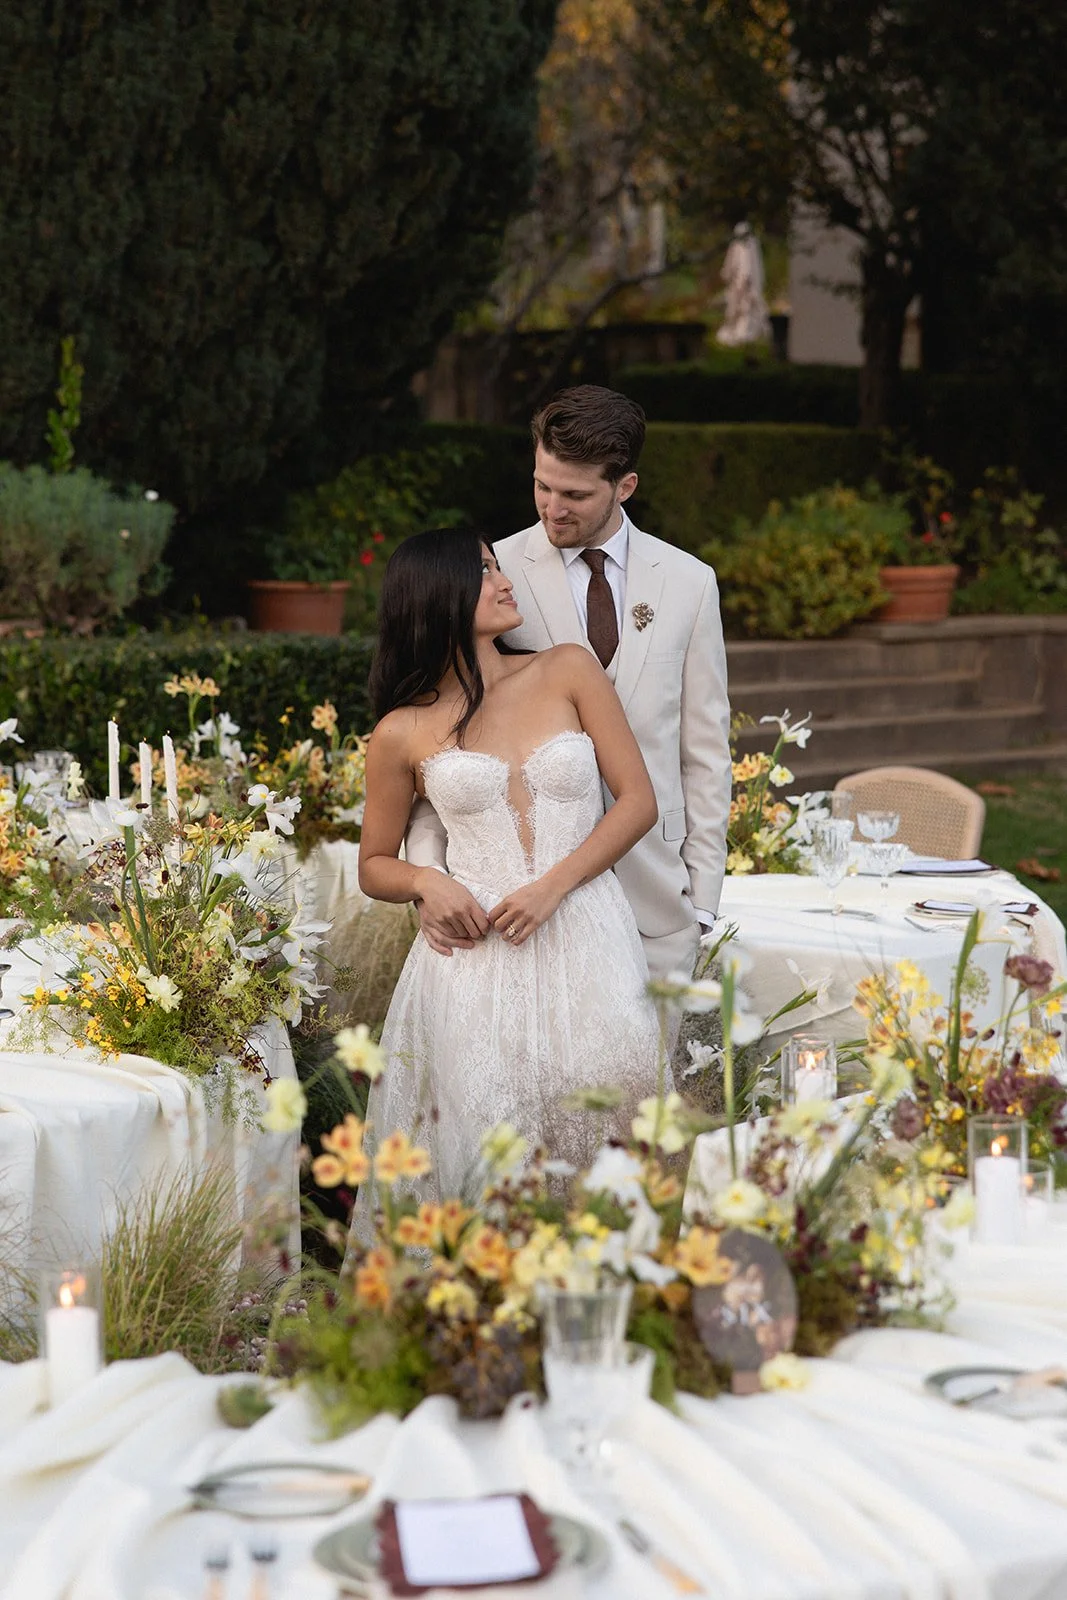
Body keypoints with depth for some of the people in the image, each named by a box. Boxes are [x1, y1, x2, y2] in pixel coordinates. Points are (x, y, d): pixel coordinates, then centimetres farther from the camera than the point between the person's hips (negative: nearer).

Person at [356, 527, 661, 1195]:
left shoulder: (570, 672, 8)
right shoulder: (404, 733, 7)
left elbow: (638, 800, 5)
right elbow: (375, 866, 17)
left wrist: (552, 886, -7)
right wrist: (427, 882, -6)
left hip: (584, 944, 1)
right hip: (476, 957, -1)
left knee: (602, 1142, -9)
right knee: (487, 1162, -10)